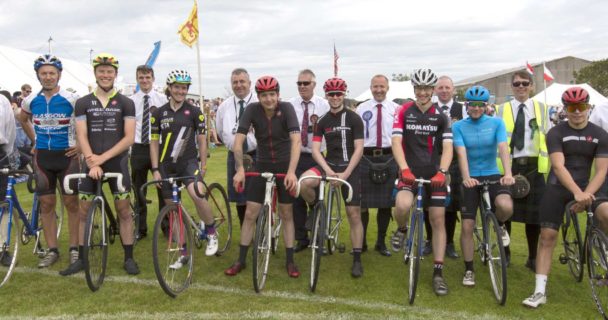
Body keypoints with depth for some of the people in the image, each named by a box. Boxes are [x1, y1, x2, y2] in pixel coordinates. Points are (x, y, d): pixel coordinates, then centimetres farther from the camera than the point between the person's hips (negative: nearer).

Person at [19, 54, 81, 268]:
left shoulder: (71, 99, -8)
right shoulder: (31, 100, 3)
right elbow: (23, 120, 24)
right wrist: (35, 140, 15)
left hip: (66, 156, -3)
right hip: (42, 157, 4)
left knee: (71, 203, 2)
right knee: (46, 204, 6)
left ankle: (74, 248, 12)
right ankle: (52, 250, 14)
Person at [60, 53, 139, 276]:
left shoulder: (126, 103, 0)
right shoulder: (83, 103, 4)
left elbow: (129, 137, -6)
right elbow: (81, 137, -3)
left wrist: (102, 158, -14)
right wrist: (92, 162, -18)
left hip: (117, 163, -1)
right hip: (91, 163, 2)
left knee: (124, 209, 2)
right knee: (84, 211, 5)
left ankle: (129, 258, 11)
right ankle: (82, 258, 18)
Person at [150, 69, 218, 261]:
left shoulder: (194, 112, 1)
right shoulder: (159, 113, 5)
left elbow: (202, 140, 5)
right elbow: (154, 142, 6)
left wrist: (203, 166, 3)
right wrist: (155, 169, 0)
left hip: (189, 161, -3)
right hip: (166, 166, 3)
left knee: (197, 194, -29)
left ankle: (211, 232, -4)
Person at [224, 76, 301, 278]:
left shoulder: (286, 108, -18)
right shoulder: (252, 110, -13)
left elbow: (296, 140, -29)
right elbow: (238, 141, -19)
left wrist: (291, 171, -40)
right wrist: (240, 169, -32)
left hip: (284, 165, -1)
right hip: (262, 165, 2)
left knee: (286, 214, 6)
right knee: (250, 214, 1)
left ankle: (289, 260, 17)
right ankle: (241, 260, 14)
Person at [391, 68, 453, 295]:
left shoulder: (441, 116, 3)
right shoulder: (403, 112, -1)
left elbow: (447, 146, -6)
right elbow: (396, 142, -10)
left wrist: (441, 172, -24)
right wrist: (404, 169, -26)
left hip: (434, 174, 2)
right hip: (410, 172, -2)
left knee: (438, 221, 2)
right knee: (403, 205, -31)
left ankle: (438, 273, 12)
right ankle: (402, 230, 5)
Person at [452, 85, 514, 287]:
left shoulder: (496, 123, 0)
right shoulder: (459, 126, -2)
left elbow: (503, 148, -14)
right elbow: (461, 153, -15)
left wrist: (508, 173, -31)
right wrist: (466, 177, -32)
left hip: (492, 175, 0)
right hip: (471, 179, 0)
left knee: (506, 206, -30)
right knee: (467, 226, -1)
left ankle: (499, 224, 9)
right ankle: (469, 270, 17)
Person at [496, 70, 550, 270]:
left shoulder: (541, 109, 10)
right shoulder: (502, 110, 5)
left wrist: (551, 164, 1)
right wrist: (498, 166, -3)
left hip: (534, 166, 1)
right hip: (508, 166, -1)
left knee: (534, 213, 5)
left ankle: (532, 257, 20)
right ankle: (505, 254, 22)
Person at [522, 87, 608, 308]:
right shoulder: (556, 133, -6)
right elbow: (558, 166, -17)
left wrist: (586, 194, -21)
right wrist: (577, 193, -31)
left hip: (586, 188, 2)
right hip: (557, 188, -2)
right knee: (547, 236, -6)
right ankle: (540, 291, 0)